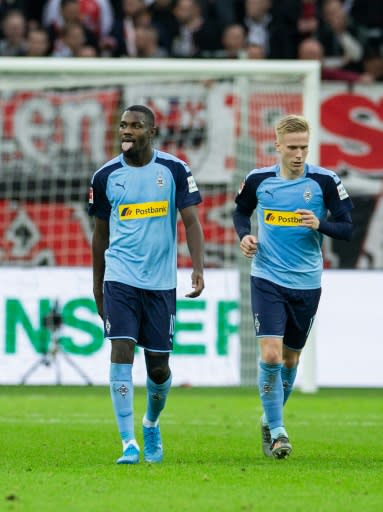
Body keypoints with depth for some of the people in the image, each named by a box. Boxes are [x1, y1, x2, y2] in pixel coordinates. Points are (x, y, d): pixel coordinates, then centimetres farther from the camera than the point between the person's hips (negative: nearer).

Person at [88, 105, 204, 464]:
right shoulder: (106, 176, 4)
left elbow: (191, 221, -2)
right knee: (121, 351, -15)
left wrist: (198, 268, -16)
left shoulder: (174, 170, 0)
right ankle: (129, 443, -15)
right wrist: (97, 284, 17)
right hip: (119, 278, 0)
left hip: (161, 282, 0)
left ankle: (151, 423, 36)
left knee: (158, 366, 6)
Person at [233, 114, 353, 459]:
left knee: (290, 358, 13)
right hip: (267, 279, -1)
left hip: (306, 284, 1)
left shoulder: (324, 181, -7)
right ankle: (277, 432, -8)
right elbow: (241, 211, 18)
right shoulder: (258, 180, -2)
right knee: (270, 354, -15)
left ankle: (270, 420, 35)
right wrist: (244, 235, -3)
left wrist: (320, 225, -23)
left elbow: (347, 229, -3)